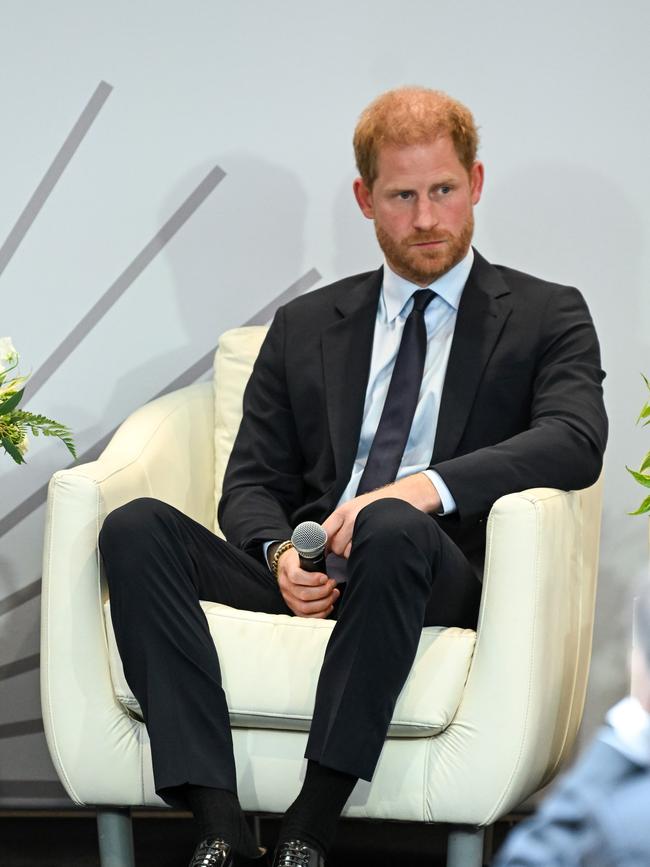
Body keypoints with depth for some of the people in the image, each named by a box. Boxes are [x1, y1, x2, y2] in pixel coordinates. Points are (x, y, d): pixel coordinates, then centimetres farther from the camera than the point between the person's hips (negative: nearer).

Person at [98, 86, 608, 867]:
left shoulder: (547, 318, 12)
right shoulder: (304, 327, 22)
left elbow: (576, 442, -7)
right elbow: (251, 481, 17)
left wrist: (429, 486, -22)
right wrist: (280, 554, -8)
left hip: (443, 576, -3)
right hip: (306, 580, 4)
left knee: (392, 528, -39)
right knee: (135, 528, -22)